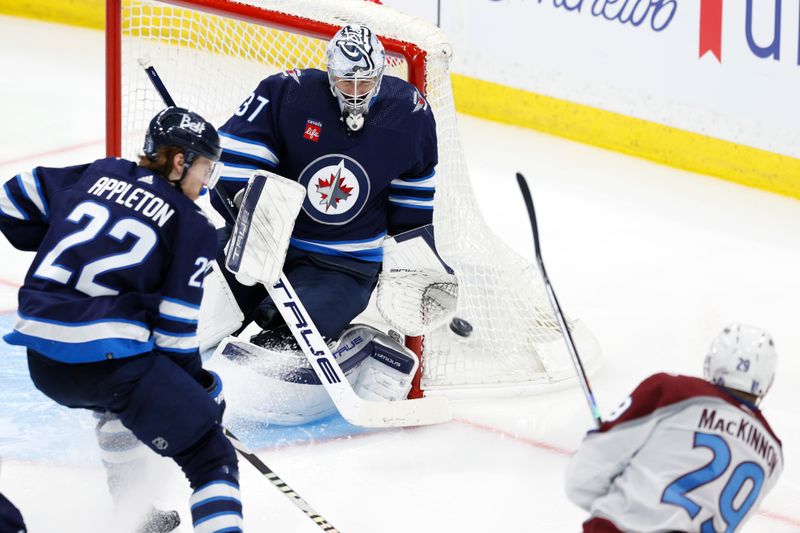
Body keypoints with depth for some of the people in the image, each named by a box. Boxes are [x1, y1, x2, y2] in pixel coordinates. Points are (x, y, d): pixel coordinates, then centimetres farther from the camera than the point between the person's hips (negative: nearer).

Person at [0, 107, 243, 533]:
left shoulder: (98, 174, 16)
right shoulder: (192, 226, 1)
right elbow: (175, 325, -2)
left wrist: (57, 252, 34)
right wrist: (199, 383, 10)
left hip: (42, 359, 7)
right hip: (110, 354, -7)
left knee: (119, 395, 39)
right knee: (209, 455, -2)